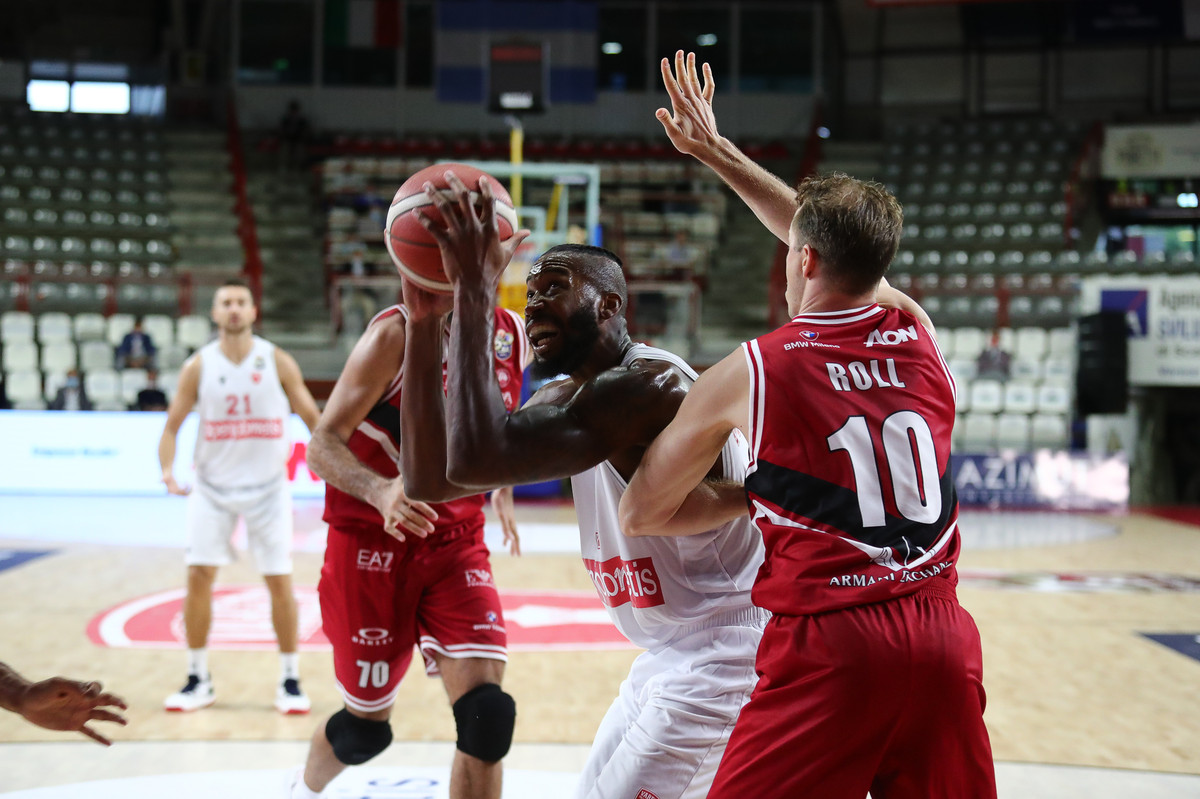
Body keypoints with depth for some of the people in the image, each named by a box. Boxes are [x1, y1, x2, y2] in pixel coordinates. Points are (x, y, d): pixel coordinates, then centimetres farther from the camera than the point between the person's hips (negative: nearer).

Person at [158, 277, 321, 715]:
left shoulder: (277, 361, -5)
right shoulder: (199, 366, -3)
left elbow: (313, 417, 0)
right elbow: (172, 425, 1)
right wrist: (167, 469, -17)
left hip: (267, 487, -1)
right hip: (212, 487, 1)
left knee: (280, 581, -1)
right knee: (199, 577, -5)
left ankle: (290, 681, 13)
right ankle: (198, 681, 11)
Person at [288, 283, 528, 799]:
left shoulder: (512, 336, 0)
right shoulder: (395, 334, -17)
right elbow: (323, 443, -21)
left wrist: (502, 491, 20)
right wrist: (380, 491, -39)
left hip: (457, 544, 4)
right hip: (373, 543, -4)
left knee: (486, 713, -15)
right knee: (366, 727, 9)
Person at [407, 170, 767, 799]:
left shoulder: (649, 383, -23)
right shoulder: (567, 399, 7)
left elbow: (475, 461, -35)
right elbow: (428, 476, -1)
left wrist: (474, 292, -29)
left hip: (724, 652, -10)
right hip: (670, 655, 10)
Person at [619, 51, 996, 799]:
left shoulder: (748, 374, -4)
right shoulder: (918, 333, 7)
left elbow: (639, 515, 5)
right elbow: (844, 243, 27)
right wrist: (715, 149, 32)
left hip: (826, 641, -5)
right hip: (944, 633, 5)